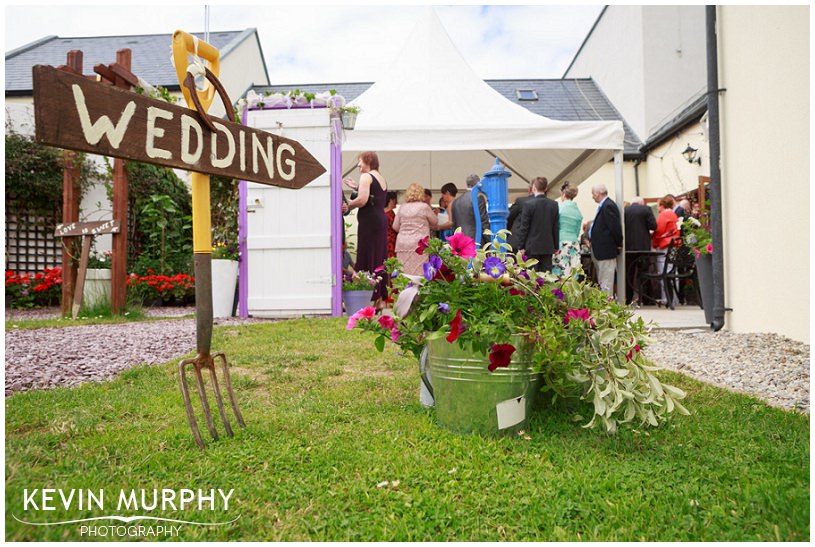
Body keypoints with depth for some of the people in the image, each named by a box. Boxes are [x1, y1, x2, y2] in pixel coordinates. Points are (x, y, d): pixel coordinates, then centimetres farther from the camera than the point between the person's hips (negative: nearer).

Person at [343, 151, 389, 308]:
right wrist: (356, 187, 18)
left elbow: (362, 200, -20)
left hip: (369, 221, -9)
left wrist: (348, 206, -5)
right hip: (381, 220, 9)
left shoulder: (366, 176, -7)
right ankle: (379, 298, 17)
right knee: (378, 258, 12)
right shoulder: (382, 179, 20)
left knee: (367, 259, -5)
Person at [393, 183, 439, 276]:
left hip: (402, 244, 4)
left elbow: (395, 227, 14)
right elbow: (435, 223, 11)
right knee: (418, 273, -5)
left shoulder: (402, 207, 9)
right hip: (418, 244, -4)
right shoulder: (424, 207, -2)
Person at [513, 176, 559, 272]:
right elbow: (556, 227, 6)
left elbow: (524, 227, -8)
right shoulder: (554, 204, 2)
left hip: (532, 247, -4)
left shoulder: (528, 204, -10)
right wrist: (556, 246, 13)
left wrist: (521, 246, -1)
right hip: (548, 247, 4)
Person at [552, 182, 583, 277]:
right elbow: (577, 232, 16)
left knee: (560, 275, -7)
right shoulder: (578, 212, 10)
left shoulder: (559, 207, -4)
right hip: (574, 245, 5)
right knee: (573, 274, 2)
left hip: (561, 244, -5)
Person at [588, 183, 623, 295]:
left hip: (606, 249, -11)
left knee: (605, 284, -5)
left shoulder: (608, 206, -17)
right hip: (600, 250, 11)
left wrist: (618, 244, -12)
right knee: (601, 281, 15)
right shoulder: (604, 205, 15)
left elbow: (615, 227, -21)